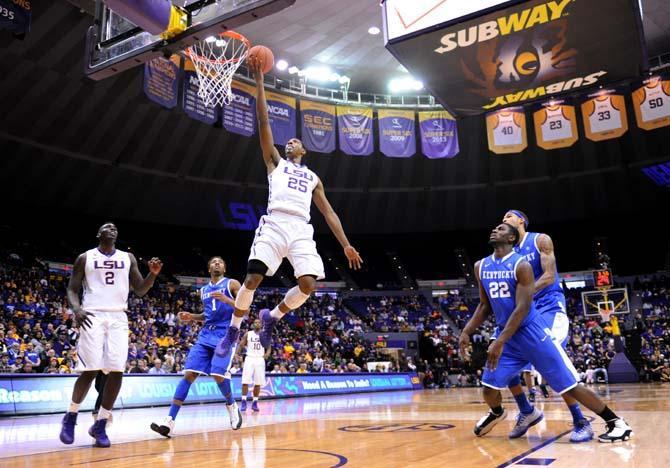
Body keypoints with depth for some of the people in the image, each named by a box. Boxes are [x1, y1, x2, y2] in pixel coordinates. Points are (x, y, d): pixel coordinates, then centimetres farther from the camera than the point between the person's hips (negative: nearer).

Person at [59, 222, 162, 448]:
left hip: (118, 317, 3)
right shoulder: (85, 258, 7)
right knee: (90, 370, -10)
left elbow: (140, 290, 12)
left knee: (117, 372, -6)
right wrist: (76, 308, -16)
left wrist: (153, 274, -7)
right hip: (93, 316, -3)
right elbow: (72, 289, 5)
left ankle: (100, 425, 7)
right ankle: (70, 417, 14)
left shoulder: (128, 258, 14)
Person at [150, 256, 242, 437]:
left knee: (218, 374, -18)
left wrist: (227, 300, -19)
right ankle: (169, 421, -11)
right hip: (206, 334, 5)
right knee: (189, 374, -8)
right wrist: (191, 316, 11)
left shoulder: (232, 284, 2)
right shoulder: (203, 290, 19)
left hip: (226, 333, -5)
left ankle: (231, 405, 14)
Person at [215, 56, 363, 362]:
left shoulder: (313, 178, 29)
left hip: (301, 230, 2)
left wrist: (346, 245, 13)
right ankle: (233, 330, 7)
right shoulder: (275, 162, 23)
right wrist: (259, 80, 7)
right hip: (275, 224, -2)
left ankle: (272, 317, 14)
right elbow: (264, 122, 13)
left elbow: (328, 212, 23)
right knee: (253, 278, -14)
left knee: (308, 285, -13)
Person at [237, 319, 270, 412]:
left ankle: (255, 403, 10)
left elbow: (268, 347, 9)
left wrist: (267, 353, -12)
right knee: (245, 381, -10)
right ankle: (244, 402, -2)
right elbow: (241, 345, 4)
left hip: (260, 360, 2)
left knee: (258, 383, 2)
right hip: (249, 359, -1)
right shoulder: (248, 334, 4)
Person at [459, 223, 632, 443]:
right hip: (506, 335, 5)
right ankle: (497, 413, 36)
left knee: (570, 385, -3)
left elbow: (522, 308, -20)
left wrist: (499, 342, -26)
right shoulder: (481, 267, 4)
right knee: (489, 386, 2)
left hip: (532, 332, -5)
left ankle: (616, 423, 12)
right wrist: (466, 332, 4)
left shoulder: (521, 265, -15)